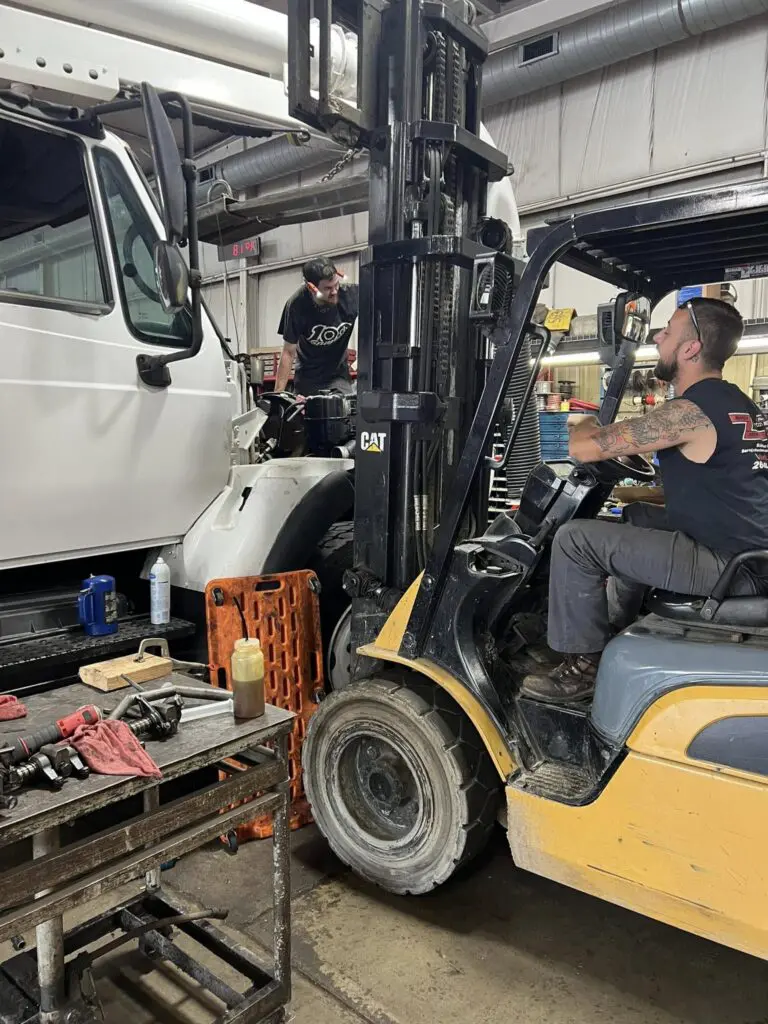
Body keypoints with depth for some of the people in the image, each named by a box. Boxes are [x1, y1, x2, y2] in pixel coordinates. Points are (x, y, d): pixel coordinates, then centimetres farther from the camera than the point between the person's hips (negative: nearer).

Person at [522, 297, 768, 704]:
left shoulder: (690, 412, -18)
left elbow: (583, 447, -16)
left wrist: (585, 425, 8)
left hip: (724, 567, -10)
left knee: (575, 538, -10)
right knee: (639, 516, 30)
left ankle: (584, 665, 2)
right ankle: (618, 630, 35)